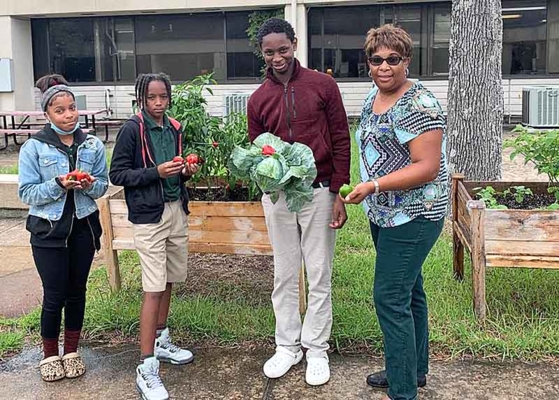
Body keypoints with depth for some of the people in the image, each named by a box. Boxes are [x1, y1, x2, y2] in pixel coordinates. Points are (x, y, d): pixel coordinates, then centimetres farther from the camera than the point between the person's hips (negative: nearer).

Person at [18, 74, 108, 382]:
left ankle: (71, 352, 30)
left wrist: (90, 185, -17)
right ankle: (50, 355, 24)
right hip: (49, 229, -3)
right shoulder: (34, 147, -8)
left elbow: (103, 184, 5)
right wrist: (59, 185, -25)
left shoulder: (92, 144, 1)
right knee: (54, 295, 3)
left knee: (76, 291, 13)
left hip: (83, 226, 3)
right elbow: (26, 192, -9)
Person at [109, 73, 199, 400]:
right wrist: (156, 172, -19)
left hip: (177, 210, 6)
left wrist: (186, 172, -1)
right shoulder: (133, 129, -8)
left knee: (169, 282, 16)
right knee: (153, 289, -8)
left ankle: (161, 341, 34)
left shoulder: (175, 129, 9)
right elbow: (117, 174, -9)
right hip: (149, 215, -6)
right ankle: (147, 368, -2)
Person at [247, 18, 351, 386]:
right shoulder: (258, 99, 4)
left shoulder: (323, 85, -3)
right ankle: (287, 346, 27)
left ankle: (317, 349, 21)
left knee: (319, 276, 7)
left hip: (318, 192, -2)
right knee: (284, 276, 12)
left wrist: (338, 194, -6)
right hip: (277, 196, 3)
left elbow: (341, 141, -2)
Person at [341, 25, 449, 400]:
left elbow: (427, 168, -23)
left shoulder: (419, 105, -18)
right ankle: (415, 369, 34)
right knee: (408, 291, 19)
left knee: (390, 298, -8)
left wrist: (373, 185, -26)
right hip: (385, 213, 9)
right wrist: (369, 194, 17)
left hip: (412, 216, -9)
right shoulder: (373, 98, 9)